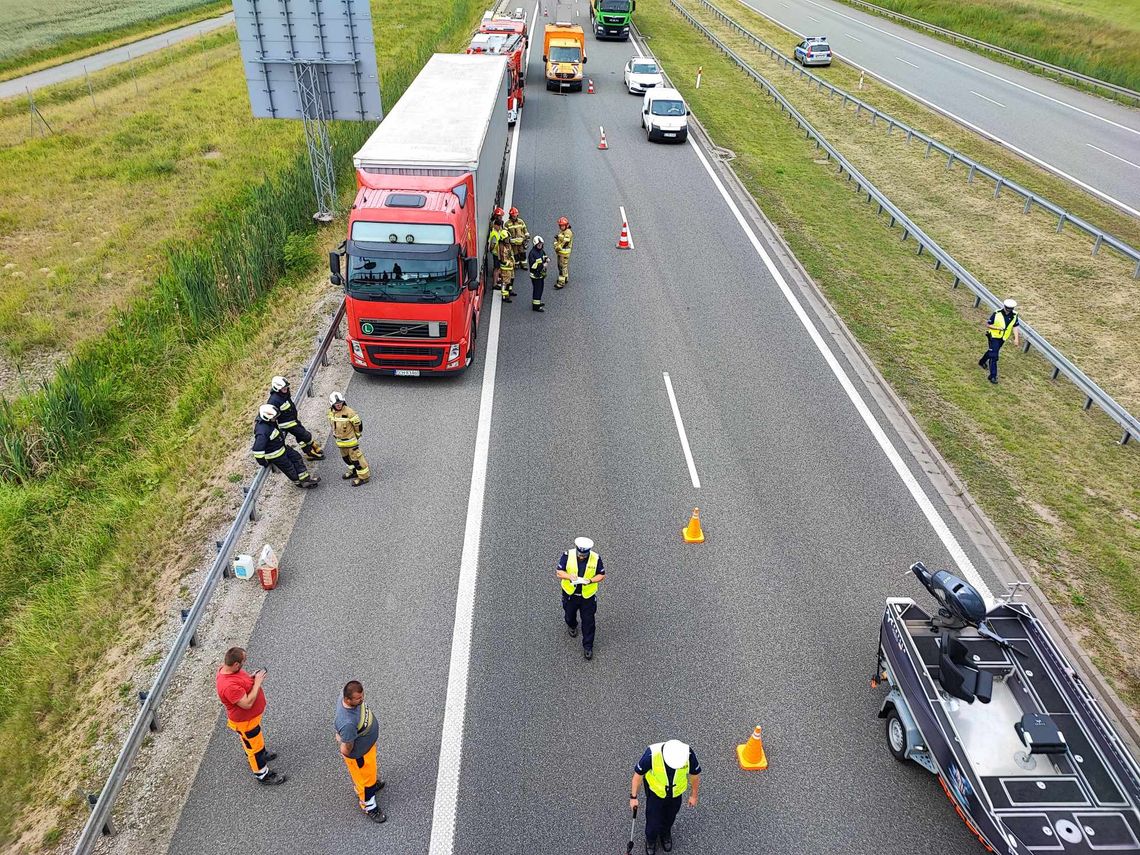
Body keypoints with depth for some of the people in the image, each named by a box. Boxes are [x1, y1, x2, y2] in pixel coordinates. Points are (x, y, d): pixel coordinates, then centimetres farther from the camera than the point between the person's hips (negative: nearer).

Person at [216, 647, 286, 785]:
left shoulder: (227, 668, -14)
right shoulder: (229, 686, -42)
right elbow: (247, 703, -35)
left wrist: (251, 677, -10)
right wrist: (257, 682, -29)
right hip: (244, 721, -8)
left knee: (255, 739, 33)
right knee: (255, 746, 13)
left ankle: (258, 754, 58)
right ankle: (263, 775, 32)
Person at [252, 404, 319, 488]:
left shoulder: (270, 421, -12)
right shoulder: (262, 431, -39)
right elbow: (257, 450, -35)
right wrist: (264, 462, -23)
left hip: (282, 447, 8)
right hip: (275, 455, -8)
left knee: (296, 457, 15)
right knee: (289, 468, 11)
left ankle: (305, 478, 26)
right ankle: (300, 482, 35)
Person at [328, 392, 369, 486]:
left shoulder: (349, 412, -25)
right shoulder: (331, 412, -3)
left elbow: (358, 423, -15)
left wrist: (357, 435, -5)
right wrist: (334, 433, 19)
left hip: (350, 439, -8)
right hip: (340, 440, 8)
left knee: (356, 457, -4)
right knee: (345, 456, 22)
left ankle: (364, 476, 4)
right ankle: (354, 471, 41)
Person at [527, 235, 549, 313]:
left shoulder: (542, 251, 5)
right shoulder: (532, 253, -22)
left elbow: (545, 258, 20)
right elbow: (532, 265, -26)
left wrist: (547, 260, -4)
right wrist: (542, 265, -27)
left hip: (541, 274, 9)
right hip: (535, 275, -9)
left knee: (540, 288, 20)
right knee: (537, 289, -3)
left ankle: (537, 302, 37)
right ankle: (536, 306, 4)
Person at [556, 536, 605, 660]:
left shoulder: (596, 558, -18)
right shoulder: (567, 555, -19)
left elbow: (601, 575, -7)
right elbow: (558, 572, -14)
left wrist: (590, 580, -26)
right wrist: (569, 576, -35)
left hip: (588, 595, -1)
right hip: (570, 593, 1)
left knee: (588, 621, 7)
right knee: (569, 614, 25)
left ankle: (588, 646, 25)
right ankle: (572, 626, 60)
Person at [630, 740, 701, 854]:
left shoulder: (688, 754, -33)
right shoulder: (652, 754, -38)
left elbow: (695, 774, -11)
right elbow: (638, 774, -20)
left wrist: (694, 796, 3)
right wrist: (633, 797, -9)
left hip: (676, 793, 2)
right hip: (655, 792, -2)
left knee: (670, 818, 25)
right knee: (653, 822, 11)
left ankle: (665, 834, 58)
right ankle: (650, 839, 45)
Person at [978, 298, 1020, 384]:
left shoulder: (1014, 315, -7)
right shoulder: (997, 314, -20)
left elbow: (1015, 327, 3)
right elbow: (987, 325, -12)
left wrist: (1016, 338, -3)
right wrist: (997, 328, -27)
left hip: (1003, 338, 5)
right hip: (994, 337, -5)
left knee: (992, 351, 25)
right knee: (993, 356, -12)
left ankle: (982, 361, 54)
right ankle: (993, 376, -10)